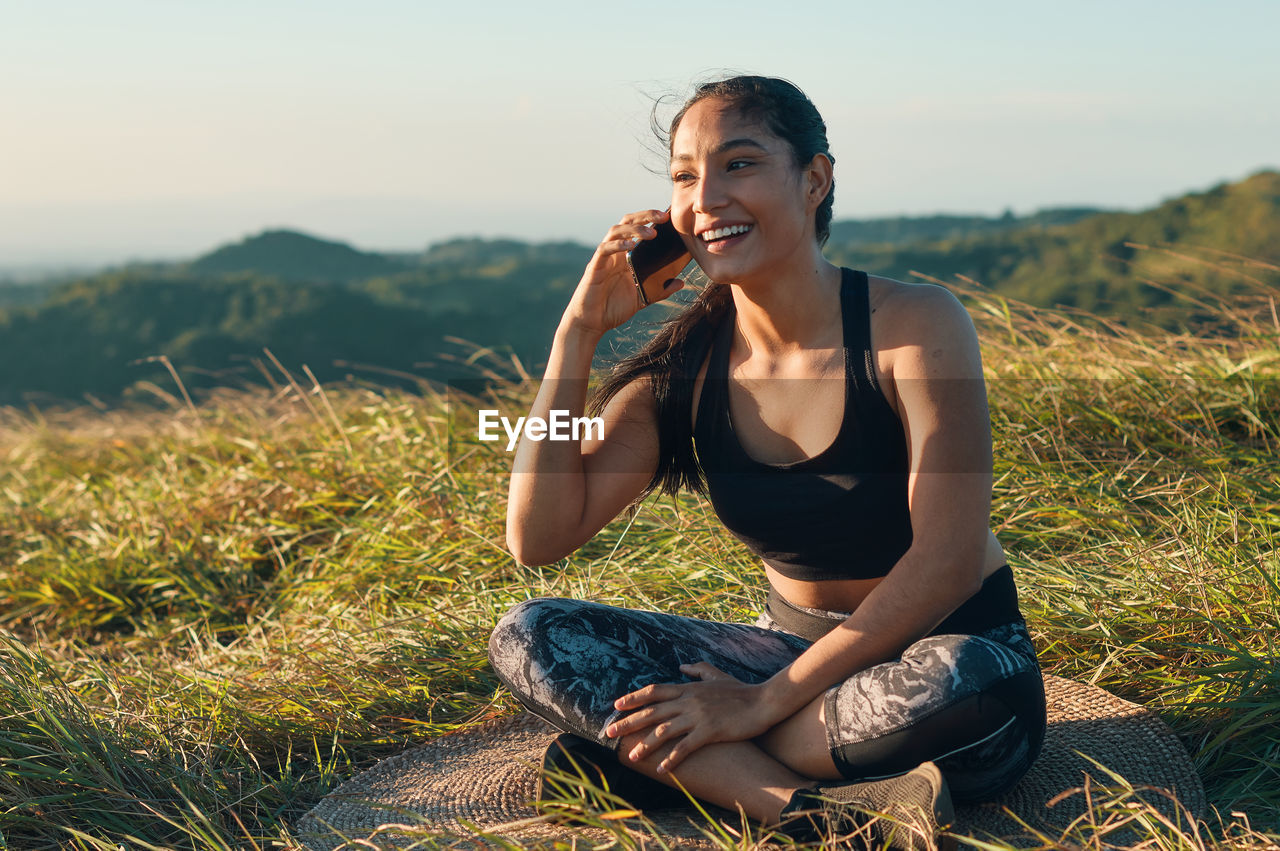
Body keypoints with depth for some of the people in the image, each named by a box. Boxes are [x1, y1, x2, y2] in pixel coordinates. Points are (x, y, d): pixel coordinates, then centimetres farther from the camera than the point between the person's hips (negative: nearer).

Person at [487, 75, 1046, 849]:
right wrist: (580, 329, -12)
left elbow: (949, 557, -20)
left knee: (967, 687, -40)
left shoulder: (917, 324, -16)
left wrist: (764, 702, -22)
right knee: (526, 638, -13)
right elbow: (538, 536, -9)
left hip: (954, 645, -3)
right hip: (795, 644, 4)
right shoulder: (683, 365, -4)